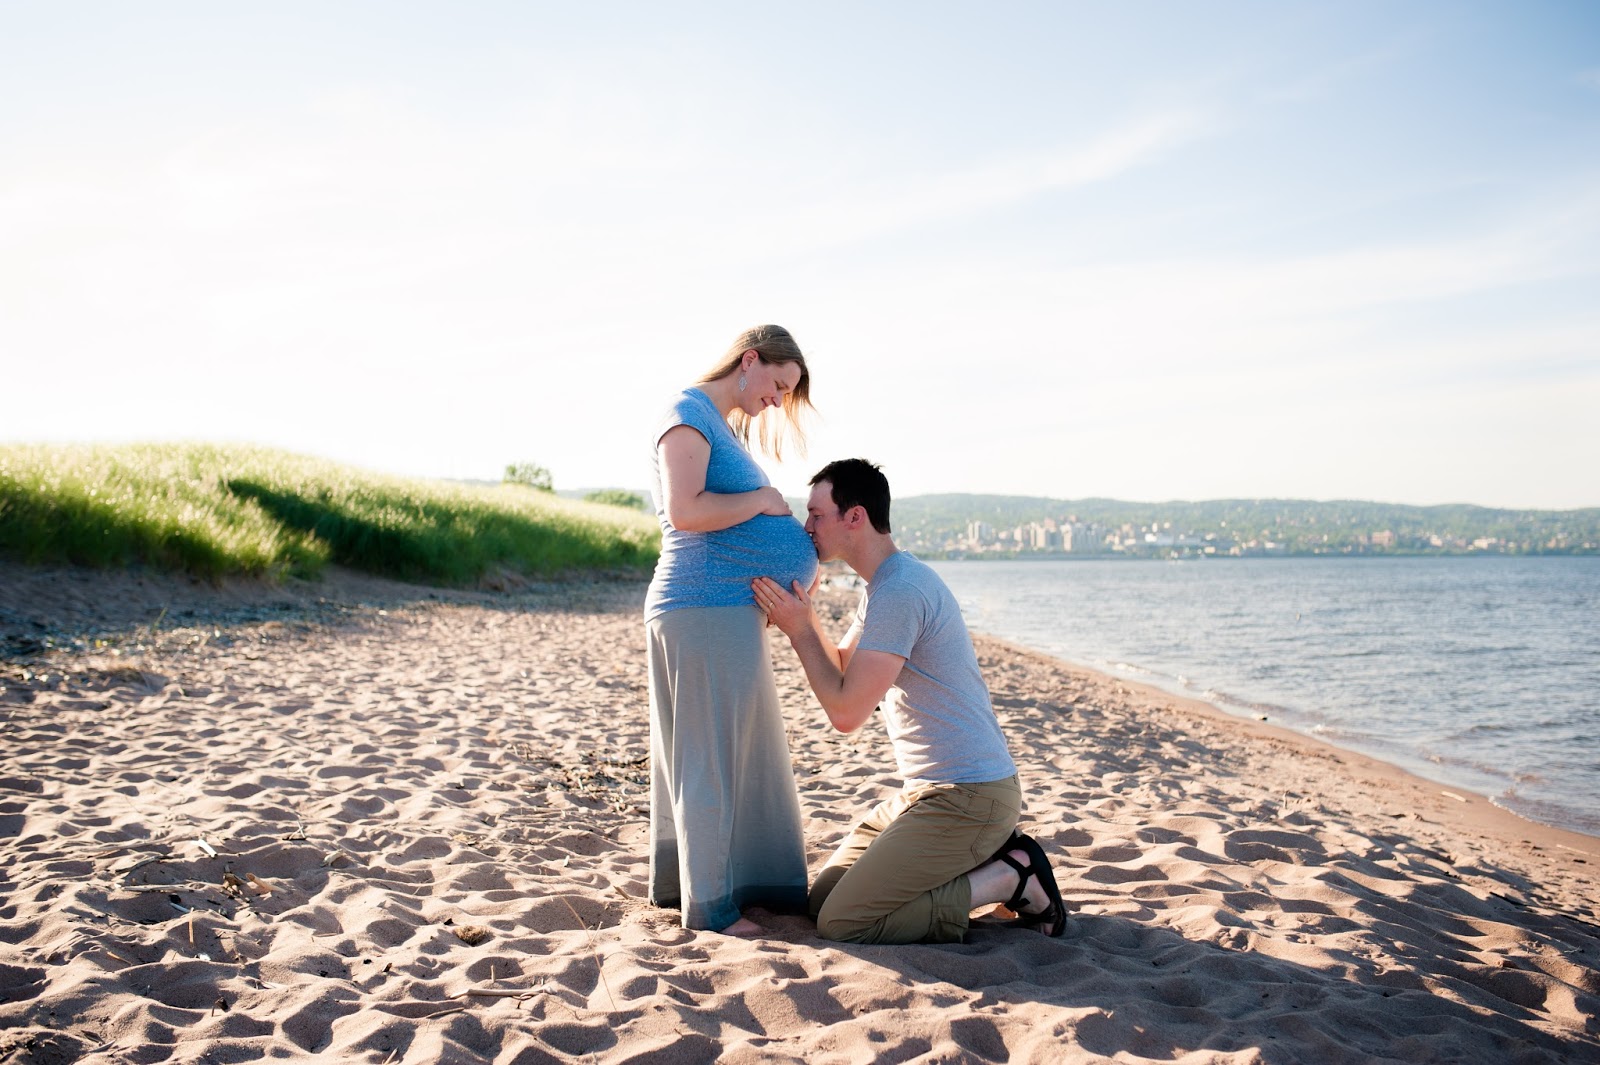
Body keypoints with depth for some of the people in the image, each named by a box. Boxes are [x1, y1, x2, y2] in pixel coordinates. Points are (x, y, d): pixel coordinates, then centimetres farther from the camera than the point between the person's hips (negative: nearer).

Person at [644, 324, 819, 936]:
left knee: (747, 752, 16)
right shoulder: (688, 414, -10)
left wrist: (797, 558, 11)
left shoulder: (724, 426, 21)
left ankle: (752, 881, 28)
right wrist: (762, 499, -12)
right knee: (710, 757, -3)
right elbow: (684, 511, -23)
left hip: (733, 612, 10)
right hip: (705, 607, -10)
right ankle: (710, 906, 7)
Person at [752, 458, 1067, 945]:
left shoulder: (899, 591, -20)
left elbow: (846, 712, -19)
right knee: (823, 897, 9)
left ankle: (1008, 878, -4)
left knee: (839, 923, -14)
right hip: (926, 792, 10)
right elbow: (842, 670, 20)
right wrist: (803, 616, 6)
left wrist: (798, 629, -10)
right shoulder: (887, 584, 15)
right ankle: (989, 860, 9)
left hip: (967, 798, -10)